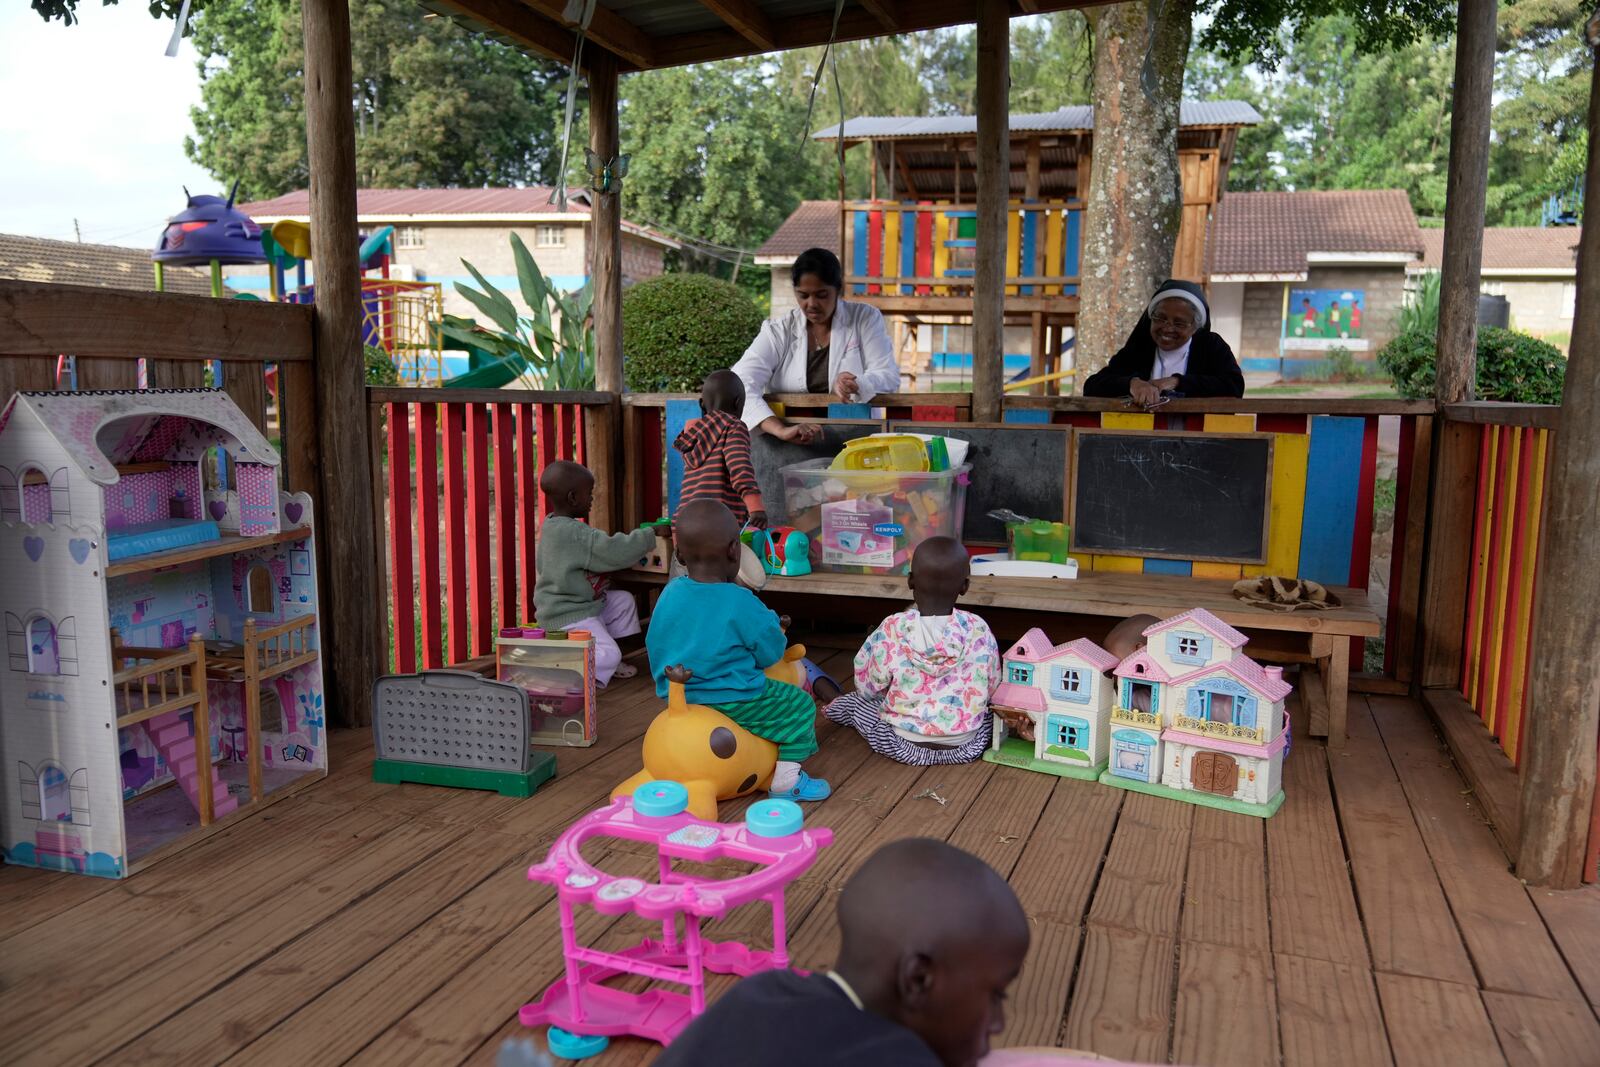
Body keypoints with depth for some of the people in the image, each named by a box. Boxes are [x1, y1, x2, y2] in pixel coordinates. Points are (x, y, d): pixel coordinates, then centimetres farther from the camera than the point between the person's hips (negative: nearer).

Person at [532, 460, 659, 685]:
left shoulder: (552, 525, 7)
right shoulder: (575, 534, -24)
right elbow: (615, 552, -26)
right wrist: (652, 533, -17)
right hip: (569, 617, -10)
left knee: (624, 601, 17)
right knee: (609, 655, -18)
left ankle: (608, 662, 19)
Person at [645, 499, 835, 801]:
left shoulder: (670, 593, -2)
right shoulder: (740, 603, -20)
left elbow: (655, 646, 12)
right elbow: (771, 652, -11)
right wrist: (774, 626, 10)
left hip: (676, 696, 8)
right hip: (730, 701, -8)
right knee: (800, 706, 6)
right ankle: (786, 782, 9)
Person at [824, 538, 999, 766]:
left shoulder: (891, 630, -16)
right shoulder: (979, 631, -12)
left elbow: (867, 688, -6)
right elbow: (991, 690, -1)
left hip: (902, 741, 1)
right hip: (966, 744, -1)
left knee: (849, 702, 25)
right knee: (988, 709, 33)